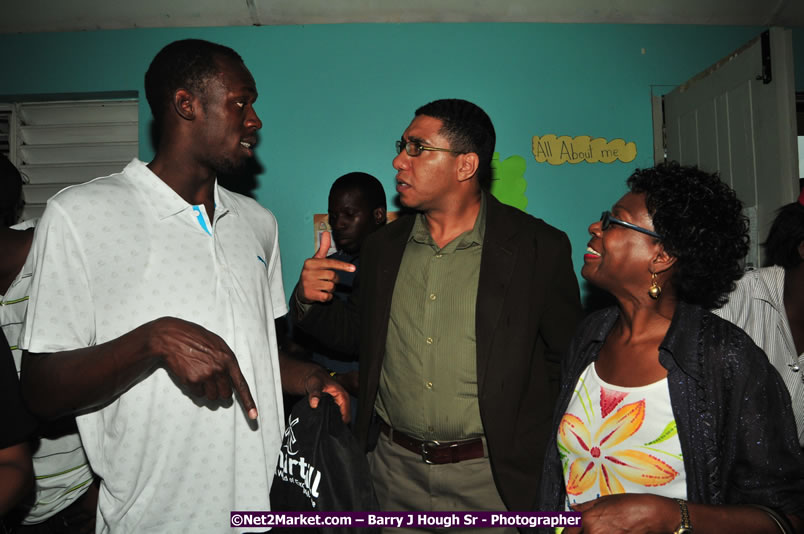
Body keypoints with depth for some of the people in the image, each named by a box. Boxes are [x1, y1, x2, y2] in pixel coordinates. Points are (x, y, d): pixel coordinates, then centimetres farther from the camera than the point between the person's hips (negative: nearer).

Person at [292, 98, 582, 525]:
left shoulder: (539, 247, -10)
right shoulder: (383, 245, 2)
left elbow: (568, 360, -6)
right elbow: (357, 334, 11)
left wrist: (532, 450, -10)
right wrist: (311, 301, -6)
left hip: (491, 475, -3)